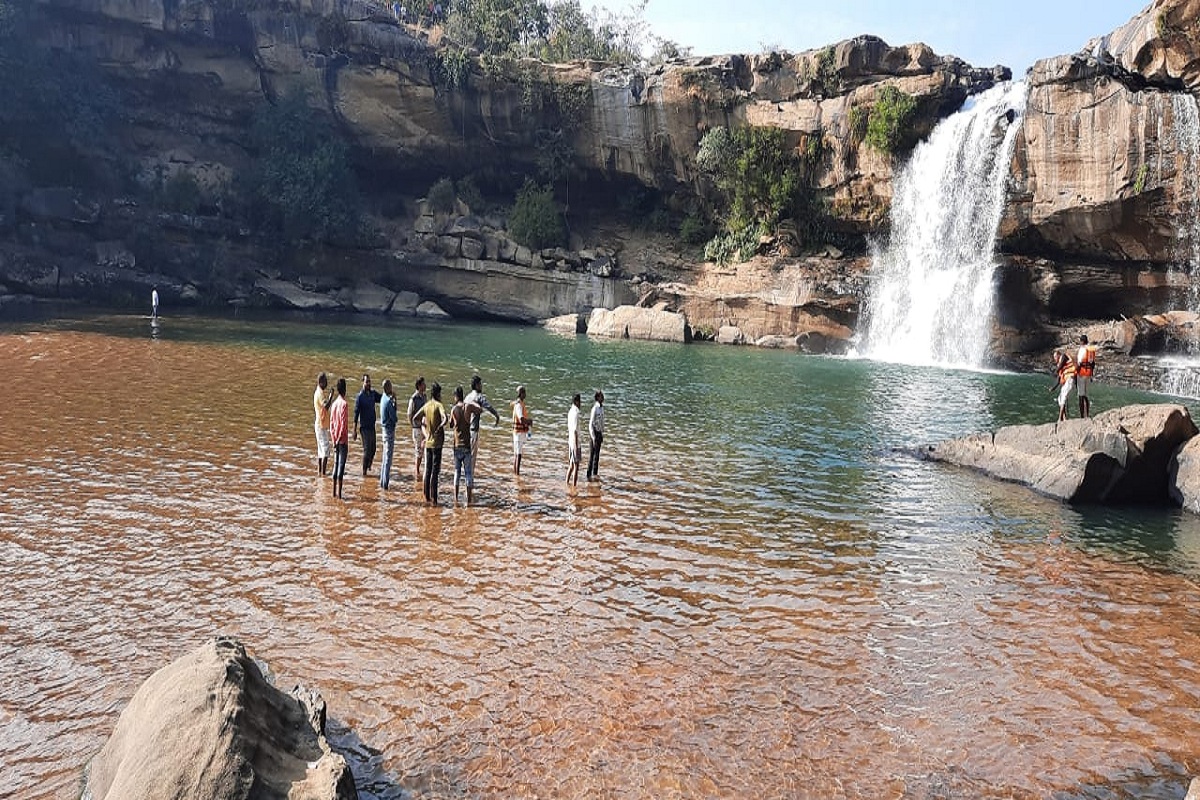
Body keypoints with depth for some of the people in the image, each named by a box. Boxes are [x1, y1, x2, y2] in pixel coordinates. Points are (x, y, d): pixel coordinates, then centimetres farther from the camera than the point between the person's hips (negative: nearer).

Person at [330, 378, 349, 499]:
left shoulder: (334, 404, 8)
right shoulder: (344, 404, -13)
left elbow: (331, 424, 9)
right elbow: (344, 424, -17)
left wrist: (334, 439, 11)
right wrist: (340, 438, -9)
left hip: (336, 440, 7)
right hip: (342, 440, -7)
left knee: (336, 464, 11)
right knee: (341, 465, -5)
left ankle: (334, 491, 14)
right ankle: (339, 492, -6)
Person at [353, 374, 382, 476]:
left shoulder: (373, 393, 7)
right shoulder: (360, 397, -11)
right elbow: (356, 414, -11)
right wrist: (355, 431, -13)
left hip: (372, 426, 6)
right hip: (364, 426, -6)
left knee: (373, 449, 12)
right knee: (367, 449, -4)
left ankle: (369, 465, 30)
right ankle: (364, 471, 6)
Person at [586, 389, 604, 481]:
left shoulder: (602, 407, 7)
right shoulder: (595, 409, -22)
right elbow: (590, 425, -22)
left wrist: (602, 435, 19)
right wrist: (593, 438, -24)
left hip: (599, 433, 8)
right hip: (593, 433, -8)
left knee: (597, 454, 14)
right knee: (592, 455, -2)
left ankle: (595, 474, 24)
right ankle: (589, 475, 6)